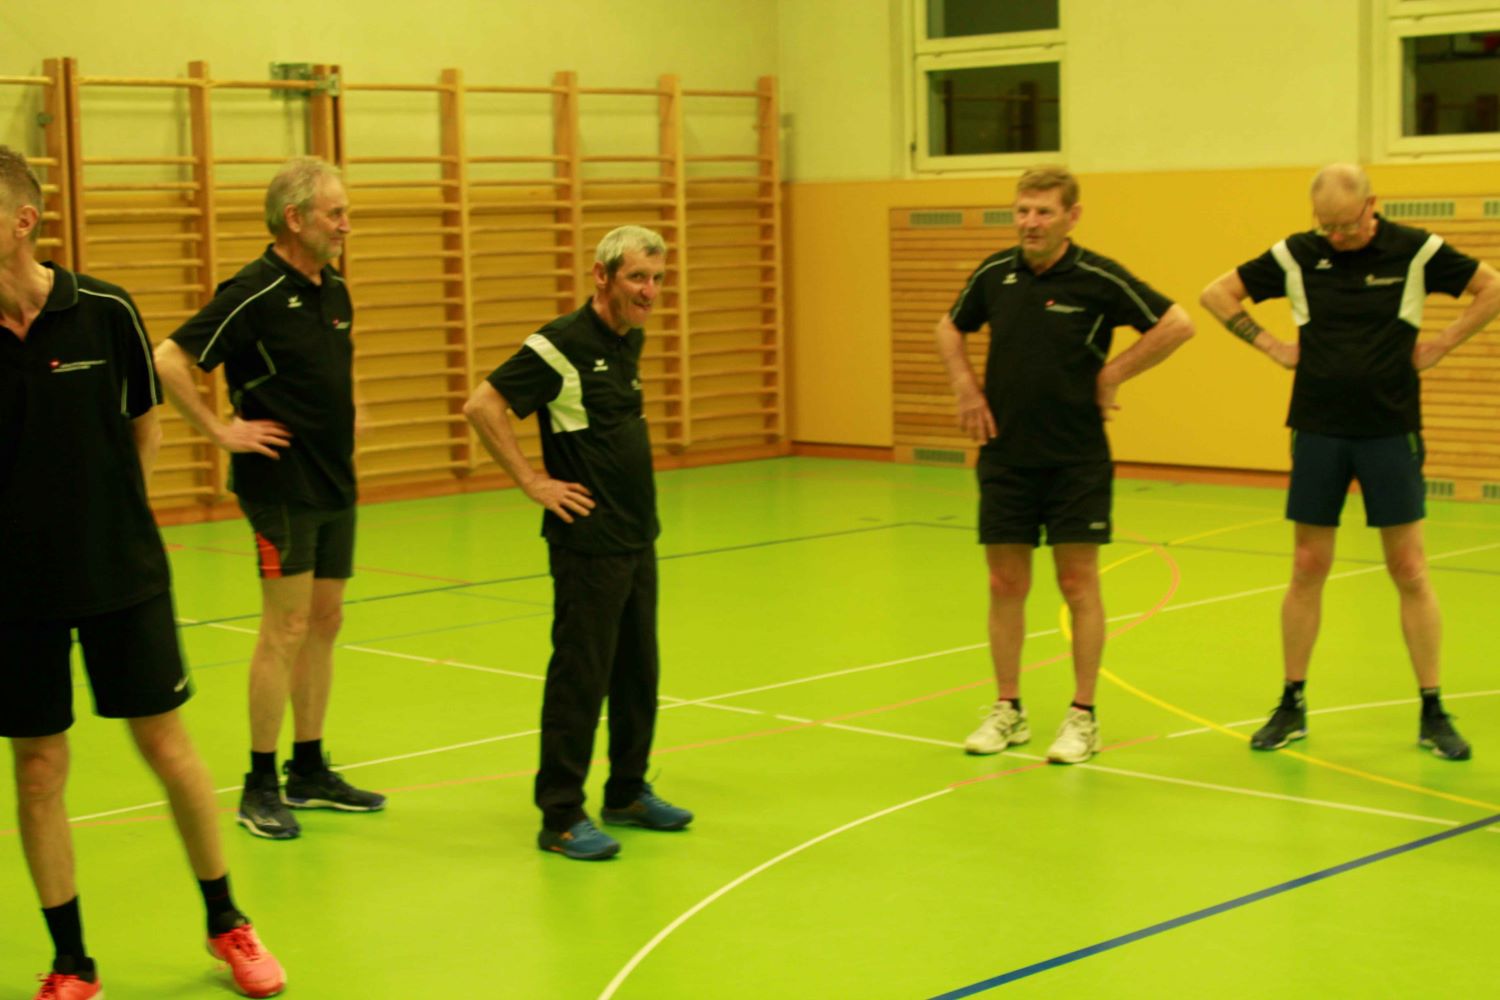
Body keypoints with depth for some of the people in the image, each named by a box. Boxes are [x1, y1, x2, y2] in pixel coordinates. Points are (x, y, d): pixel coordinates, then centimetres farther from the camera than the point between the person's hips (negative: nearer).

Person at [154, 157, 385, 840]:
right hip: (282, 486, -8)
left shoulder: (334, 289, 10)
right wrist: (222, 432, -16)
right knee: (286, 629, -6)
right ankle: (260, 787, 3)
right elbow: (169, 360, -19)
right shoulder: (255, 293, -14)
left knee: (325, 624, 12)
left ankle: (309, 772, 22)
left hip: (336, 484, 8)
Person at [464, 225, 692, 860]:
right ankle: (561, 817, 4)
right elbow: (482, 405, -17)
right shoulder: (562, 345, -14)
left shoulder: (630, 341, 11)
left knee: (638, 673, 15)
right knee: (580, 678, -4)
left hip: (638, 539, 8)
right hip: (588, 543, -8)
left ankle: (628, 792, 28)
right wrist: (532, 481, -15)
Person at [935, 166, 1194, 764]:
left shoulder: (1098, 279, -9)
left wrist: (1112, 374, -9)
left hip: (1076, 460, -3)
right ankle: (1008, 710, 18)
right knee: (1006, 584, 7)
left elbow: (1177, 324, -8)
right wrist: (966, 388, 5)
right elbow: (950, 329, 19)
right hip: (1004, 456, 4)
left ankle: (1082, 717, 9)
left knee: (1078, 584, 1)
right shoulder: (994, 274, 2)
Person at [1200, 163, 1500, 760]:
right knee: (1307, 571, 6)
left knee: (1410, 572, 0)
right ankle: (1292, 707, 16)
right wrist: (1271, 346, 1)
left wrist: (1442, 345, -1)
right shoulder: (1297, 256, 1)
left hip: (1391, 431, -1)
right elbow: (1217, 294, 9)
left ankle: (1432, 715, 8)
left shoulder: (1414, 252, -3)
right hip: (1318, 431, 2)